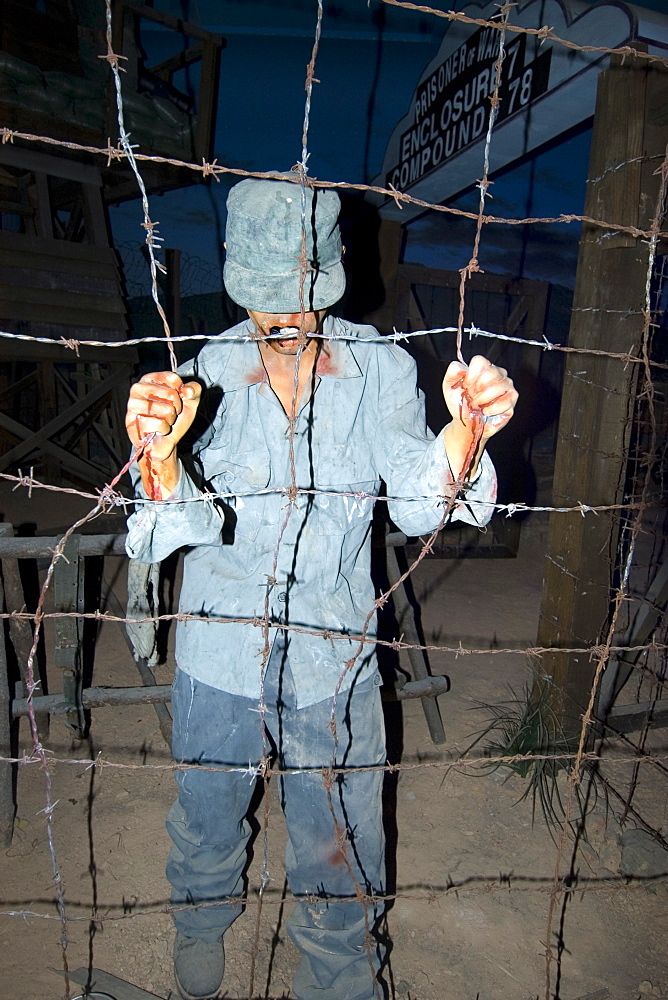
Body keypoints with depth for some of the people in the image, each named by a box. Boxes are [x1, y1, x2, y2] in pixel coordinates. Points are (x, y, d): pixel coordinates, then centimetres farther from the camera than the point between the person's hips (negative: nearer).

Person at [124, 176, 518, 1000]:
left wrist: (465, 435, -41)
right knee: (207, 819, 27)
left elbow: (416, 506, -20)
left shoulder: (383, 369, -11)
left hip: (332, 663, -1)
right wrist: (160, 456, -45)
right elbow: (176, 529, -22)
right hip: (217, 658, 2)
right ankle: (202, 922, 62)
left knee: (339, 856, 16)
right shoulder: (207, 371, -12)